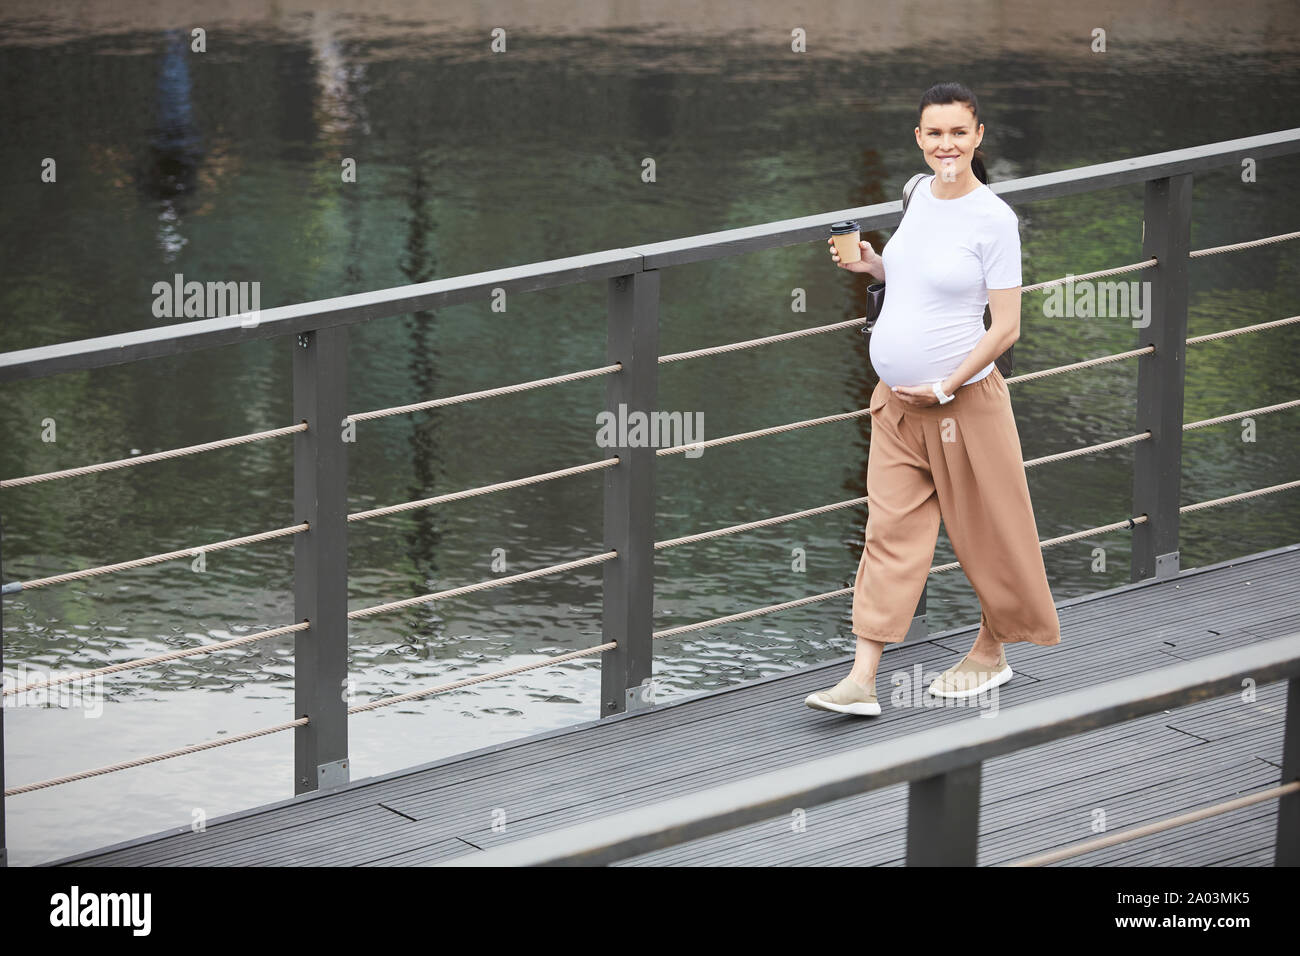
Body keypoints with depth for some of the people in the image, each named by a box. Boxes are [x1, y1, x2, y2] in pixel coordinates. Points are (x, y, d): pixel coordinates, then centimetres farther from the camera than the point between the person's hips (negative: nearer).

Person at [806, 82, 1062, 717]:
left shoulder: (994, 218, -14)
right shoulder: (919, 194, 7)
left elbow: (1006, 327, -13)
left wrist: (944, 388, -15)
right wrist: (871, 265, 5)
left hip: (963, 399, -6)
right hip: (895, 401, 6)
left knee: (983, 533, 8)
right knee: (889, 533, 3)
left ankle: (992, 651, 29)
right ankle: (861, 681, -1)